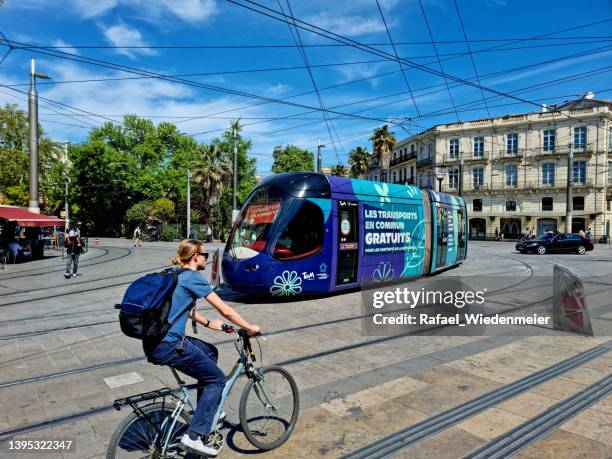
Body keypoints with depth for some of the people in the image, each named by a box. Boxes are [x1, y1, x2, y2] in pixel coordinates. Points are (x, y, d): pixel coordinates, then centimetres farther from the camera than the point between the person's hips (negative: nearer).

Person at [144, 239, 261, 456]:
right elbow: (225, 311, -10)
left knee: (210, 352, 24)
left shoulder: (176, 276, 16)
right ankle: (195, 436, 2)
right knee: (217, 379, 4)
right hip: (168, 346, -9)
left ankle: (207, 412, 31)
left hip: (154, 341, 9)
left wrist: (208, 323, 34)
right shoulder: (194, 277, -10)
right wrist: (249, 328, 3)